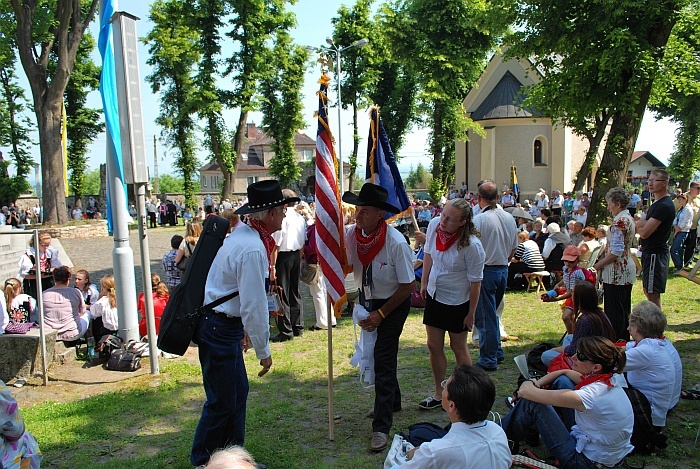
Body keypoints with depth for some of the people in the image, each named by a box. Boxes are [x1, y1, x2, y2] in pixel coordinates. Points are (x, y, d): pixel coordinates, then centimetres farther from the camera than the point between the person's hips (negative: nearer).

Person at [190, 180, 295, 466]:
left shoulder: (244, 236, 8)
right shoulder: (252, 249, -24)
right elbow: (254, 306, -22)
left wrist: (243, 327, 25)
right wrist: (264, 351, -12)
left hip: (223, 325, 10)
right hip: (219, 330, -10)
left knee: (238, 392, 18)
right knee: (223, 400, 4)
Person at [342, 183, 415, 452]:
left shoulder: (396, 243, -27)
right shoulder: (350, 234, -15)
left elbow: (408, 285, -20)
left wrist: (381, 314, -19)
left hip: (393, 304, -6)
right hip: (367, 300, 6)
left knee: (383, 359, -11)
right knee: (374, 354, 18)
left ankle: (382, 427, -1)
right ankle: (392, 401, 43)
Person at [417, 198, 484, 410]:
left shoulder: (472, 245, -27)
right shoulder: (434, 225, -12)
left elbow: (475, 282, -18)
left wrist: (471, 314, -11)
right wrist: (424, 283, 10)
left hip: (457, 301, -5)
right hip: (434, 295, 5)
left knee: (458, 348, 11)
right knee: (434, 346, 11)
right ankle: (438, 394, 27)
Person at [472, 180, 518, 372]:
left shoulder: (479, 219, -17)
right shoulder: (509, 218, 5)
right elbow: (513, 248, 12)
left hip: (485, 271, -7)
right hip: (503, 270, 7)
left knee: (485, 316, 2)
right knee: (492, 313, 22)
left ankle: (488, 360, 9)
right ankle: (497, 352, 30)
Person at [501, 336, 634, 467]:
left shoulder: (592, 395, -31)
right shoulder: (611, 378, -6)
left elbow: (526, 392, -24)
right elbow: (565, 372, 12)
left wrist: (527, 386, 0)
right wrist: (537, 384, 0)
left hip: (587, 461, -9)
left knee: (531, 402, -9)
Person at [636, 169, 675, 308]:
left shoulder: (664, 206, -19)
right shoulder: (657, 203, 15)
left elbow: (644, 232, -22)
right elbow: (638, 225, 10)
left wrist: (639, 224, -1)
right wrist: (644, 223, -12)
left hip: (655, 254, -11)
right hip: (650, 251, 11)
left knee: (653, 294, -7)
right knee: (647, 290, 18)